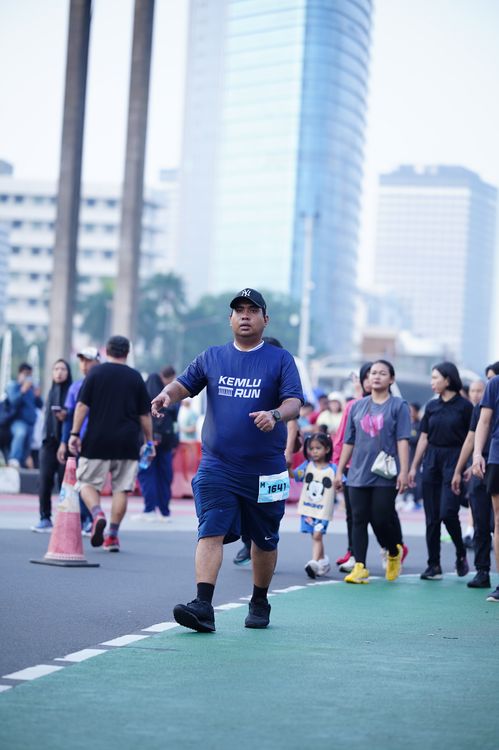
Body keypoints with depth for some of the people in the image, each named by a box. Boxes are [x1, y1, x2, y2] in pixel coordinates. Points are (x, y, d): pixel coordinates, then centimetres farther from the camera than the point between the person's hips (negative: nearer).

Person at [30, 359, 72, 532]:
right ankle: (45, 519, 4)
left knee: (64, 481, -8)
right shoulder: (51, 392, 17)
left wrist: (66, 416, -22)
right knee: (44, 481, -2)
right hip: (49, 441, 5)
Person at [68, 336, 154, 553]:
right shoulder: (136, 377, 6)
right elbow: (145, 414, 8)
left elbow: (82, 405, -5)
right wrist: (149, 441, 16)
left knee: (87, 482, 8)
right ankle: (113, 535, 6)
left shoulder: (96, 373, 2)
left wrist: (75, 433, -3)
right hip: (128, 443, 1)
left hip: (97, 441, -1)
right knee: (121, 489, 8)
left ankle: (97, 514, -19)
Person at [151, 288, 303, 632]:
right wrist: (168, 394, -14)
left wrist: (275, 414, -30)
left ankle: (260, 603, 31)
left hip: (265, 470, -1)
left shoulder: (280, 359, 2)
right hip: (217, 465, 1)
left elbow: (294, 402, -8)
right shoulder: (212, 357, 10)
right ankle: (204, 606, -22)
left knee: (264, 540, 12)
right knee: (210, 532, -14)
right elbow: (185, 383, 10)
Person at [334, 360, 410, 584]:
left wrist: (403, 471, -13)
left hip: (386, 475, -4)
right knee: (359, 520, -1)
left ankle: (394, 553, 24)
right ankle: (360, 567, -1)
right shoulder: (358, 406, 13)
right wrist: (339, 471, 12)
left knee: (382, 519, -5)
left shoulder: (398, 406, 2)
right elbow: (349, 442, 16)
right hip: (359, 474, 4)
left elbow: (403, 440, -5)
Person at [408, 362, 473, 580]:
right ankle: (434, 564, 9)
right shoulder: (432, 406, 11)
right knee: (432, 517, 3)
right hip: (432, 460, 5)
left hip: (454, 458, -5)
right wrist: (413, 467, 11)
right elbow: (423, 438, 14)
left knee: (448, 512, -14)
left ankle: (461, 554, 10)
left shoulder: (464, 406, -4)